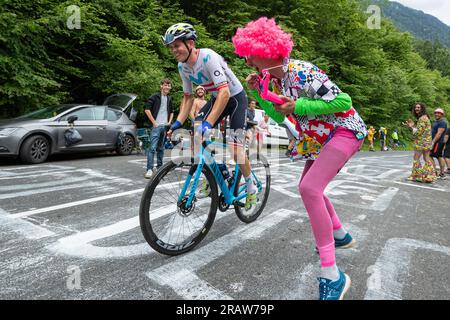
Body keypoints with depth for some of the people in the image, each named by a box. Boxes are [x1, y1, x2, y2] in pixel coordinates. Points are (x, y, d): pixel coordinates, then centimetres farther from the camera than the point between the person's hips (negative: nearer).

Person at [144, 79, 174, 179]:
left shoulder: (169, 98, 14)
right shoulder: (155, 97, -4)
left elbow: (171, 111, 27)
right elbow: (147, 109, -10)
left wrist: (169, 122, 13)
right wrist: (154, 122, -12)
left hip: (165, 126, 6)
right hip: (157, 126, -6)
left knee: (161, 148, 12)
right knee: (153, 147, -11)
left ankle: (159, 167, 21)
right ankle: (149, 169, -12)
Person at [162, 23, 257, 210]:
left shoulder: (208, 57, -30)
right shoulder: (182, 66, -7)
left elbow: (225, 93, -38)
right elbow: (188, 97, 1)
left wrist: (208, 124, -46)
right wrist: (178, 123, -13)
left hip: (235, 97, -7)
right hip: (217, 98, 7)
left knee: (235, 150, -14)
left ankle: (251, 187, 11)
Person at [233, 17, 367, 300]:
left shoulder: (301, 73, -23)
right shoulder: (278, 79, 5)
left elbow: (343, 101, -23)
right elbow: (279, 117, 14)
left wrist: (299, 106, -23)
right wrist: (257, 93, 1)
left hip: (345, 130, -10)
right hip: (321, 137, 10)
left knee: (309, 189, -26)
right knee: (309, 188, 18)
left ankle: (333, 276, -18)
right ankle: (340, 236, 39)